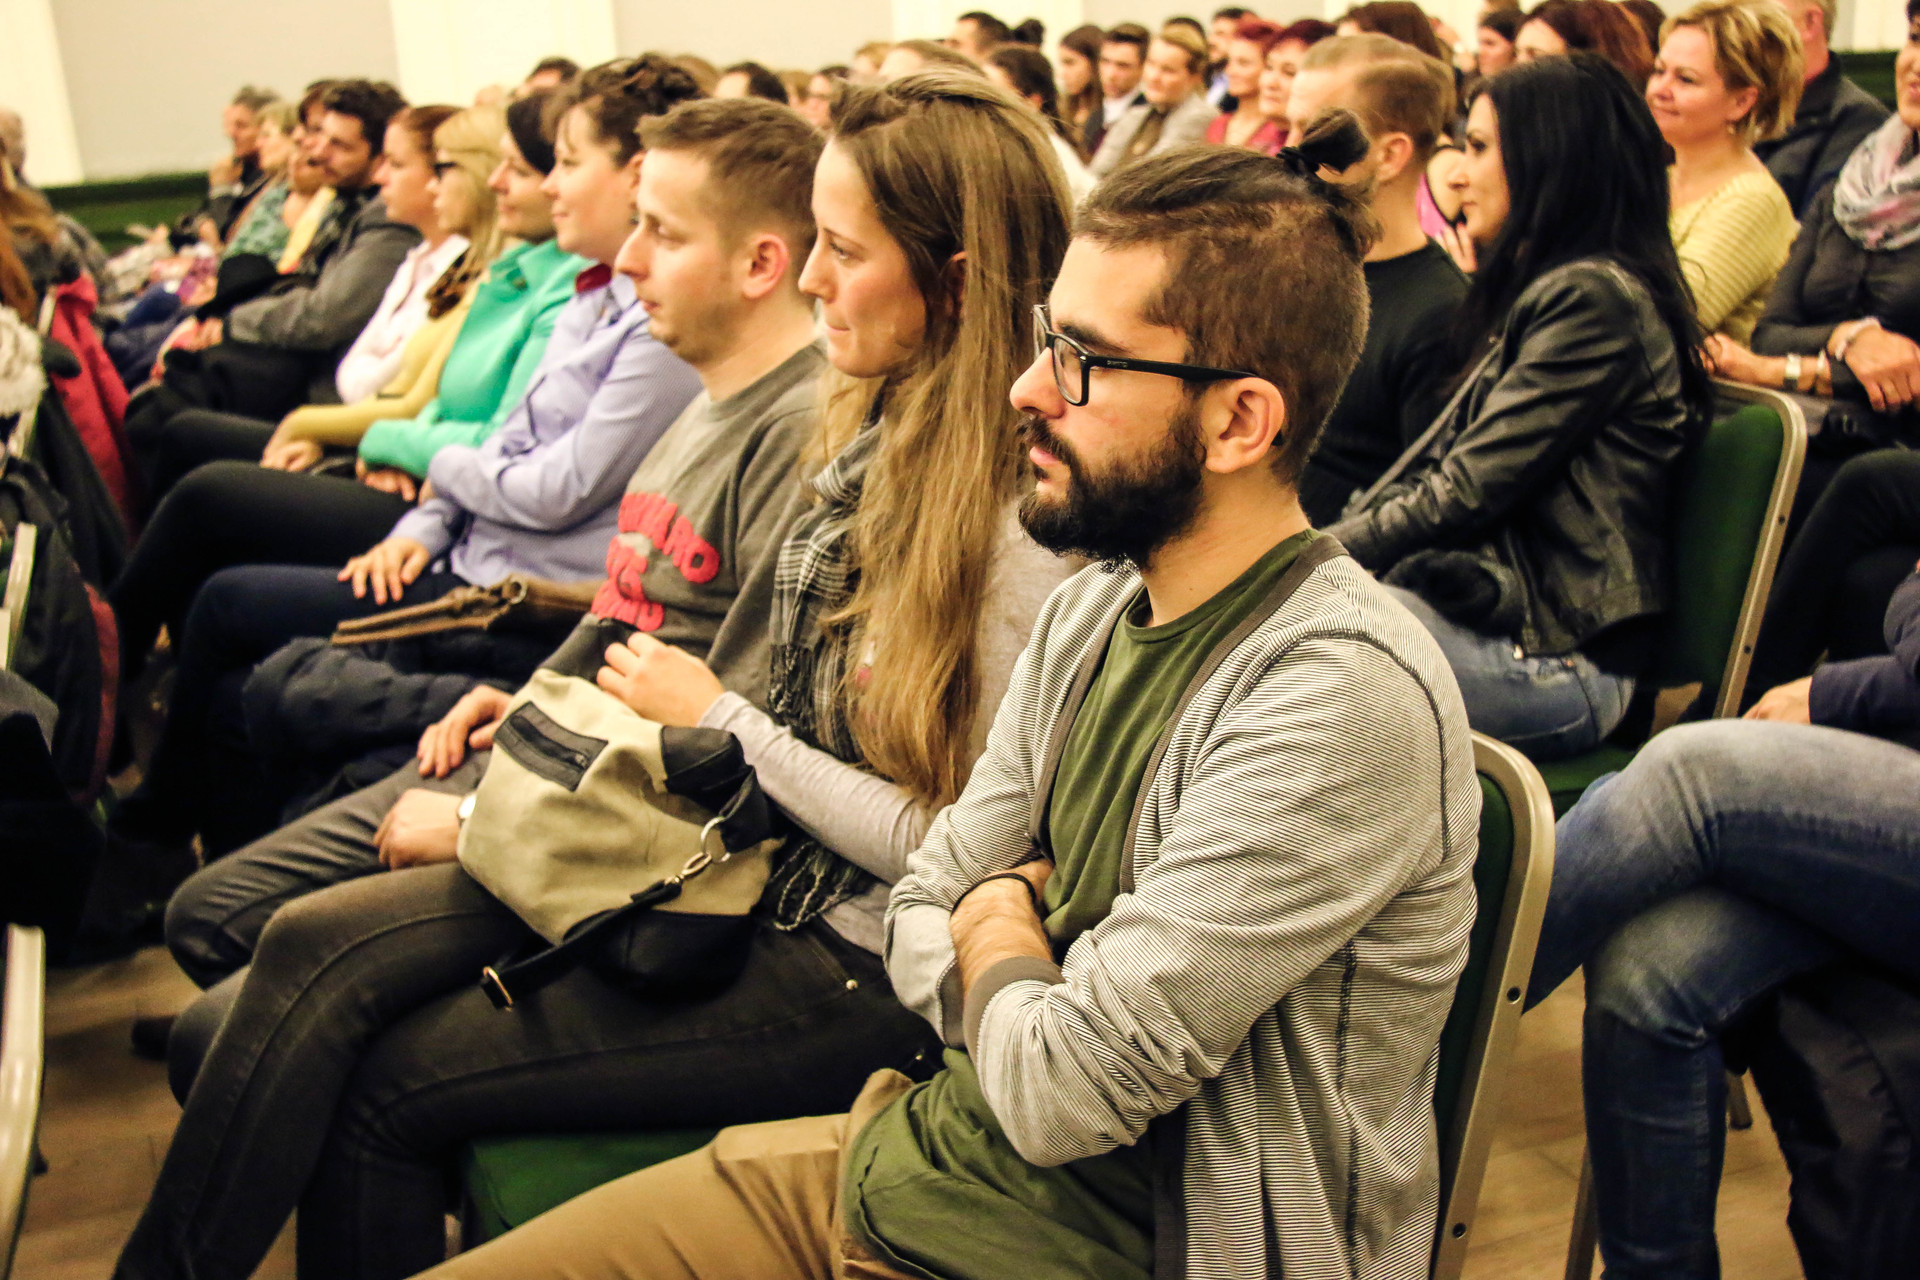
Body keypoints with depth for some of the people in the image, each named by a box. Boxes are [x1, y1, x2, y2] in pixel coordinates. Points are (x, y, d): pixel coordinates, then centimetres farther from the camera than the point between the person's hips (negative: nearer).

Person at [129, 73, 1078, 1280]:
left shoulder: (1020, 523, -22)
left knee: (386, 1080, -5)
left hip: (854, 965, -8)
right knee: (316, 946, -3)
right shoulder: (870, 429, 5)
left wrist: (723, 719, -12)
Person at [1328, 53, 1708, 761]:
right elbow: (1436, 471, 15)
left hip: (1553, 658, -9)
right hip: (1491, 607, 9)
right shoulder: (1542, 290, 20)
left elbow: (1467, 492, -16)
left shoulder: (1594, 298, -12)